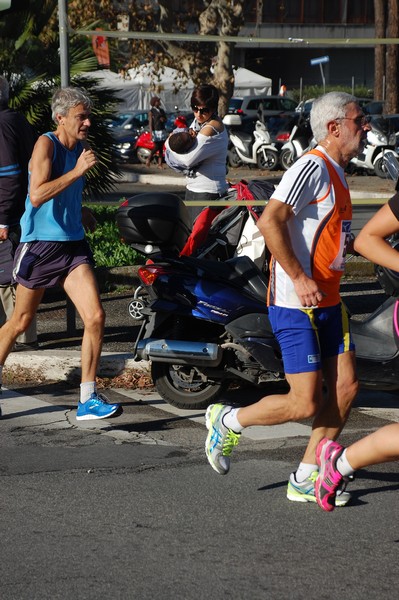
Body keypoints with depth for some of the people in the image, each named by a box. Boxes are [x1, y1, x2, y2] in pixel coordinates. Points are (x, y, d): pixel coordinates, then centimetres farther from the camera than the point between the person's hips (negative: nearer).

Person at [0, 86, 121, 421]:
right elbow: (37, 195, -25)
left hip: (73, 244, 6)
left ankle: (88, 400, -1)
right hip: (40, 244, -6)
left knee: (96, 317, -8)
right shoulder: (46, 144, -11)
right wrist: (78, 171, -26)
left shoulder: (81, 148, 10)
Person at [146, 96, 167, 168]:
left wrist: (163, 119, -5)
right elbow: (150, 123, -12)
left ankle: (160, 164, 2)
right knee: (156, 147, -11)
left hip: (162, 131, 6)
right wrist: (151, 134, -19)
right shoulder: (151, 112, -7)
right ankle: (148, 159, 10)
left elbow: (166, 120, 21)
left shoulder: (162, 111, 12)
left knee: (161, 148, 2)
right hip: (155, 131, -6)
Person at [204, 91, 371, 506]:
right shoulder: (313, 167, -16)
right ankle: (227, 421, 15)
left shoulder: (336, 173, 16)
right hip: (297, 305, -10)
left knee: (346, 386, 4)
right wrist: (299, 278, -25)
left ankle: (306, 479, 13)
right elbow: (270, 221, -26)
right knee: (304, 404, -8)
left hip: (328, 301, 10)